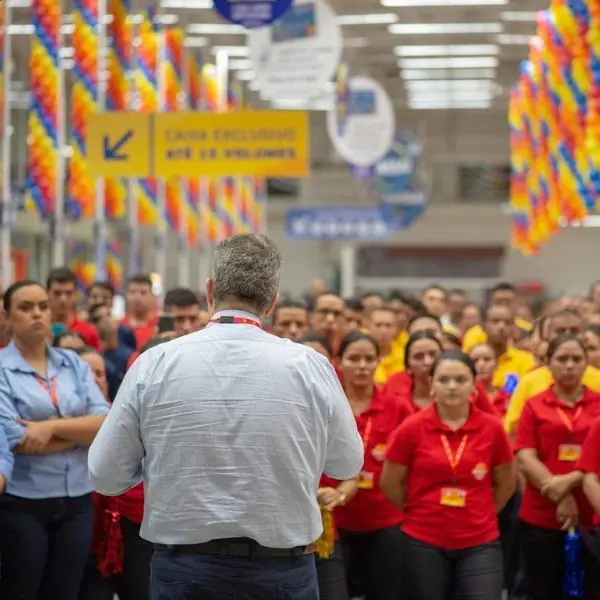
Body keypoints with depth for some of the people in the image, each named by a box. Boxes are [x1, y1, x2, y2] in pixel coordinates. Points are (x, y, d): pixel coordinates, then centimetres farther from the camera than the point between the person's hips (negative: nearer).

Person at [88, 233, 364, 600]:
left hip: (183, 567, 0)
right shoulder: (311, 366, -8)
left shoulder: (154, 364, -9)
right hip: (284, 570, 0)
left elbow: (106, 476, -2)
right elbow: (348, 465, 7)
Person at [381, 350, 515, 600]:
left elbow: (506, 483, 10)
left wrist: (480, 514, 10)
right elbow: (390, 483, 4)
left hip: (480, 543, 0)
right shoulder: (411, 429, -6)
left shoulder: (492, 428, -3)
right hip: (424, 543, 0)